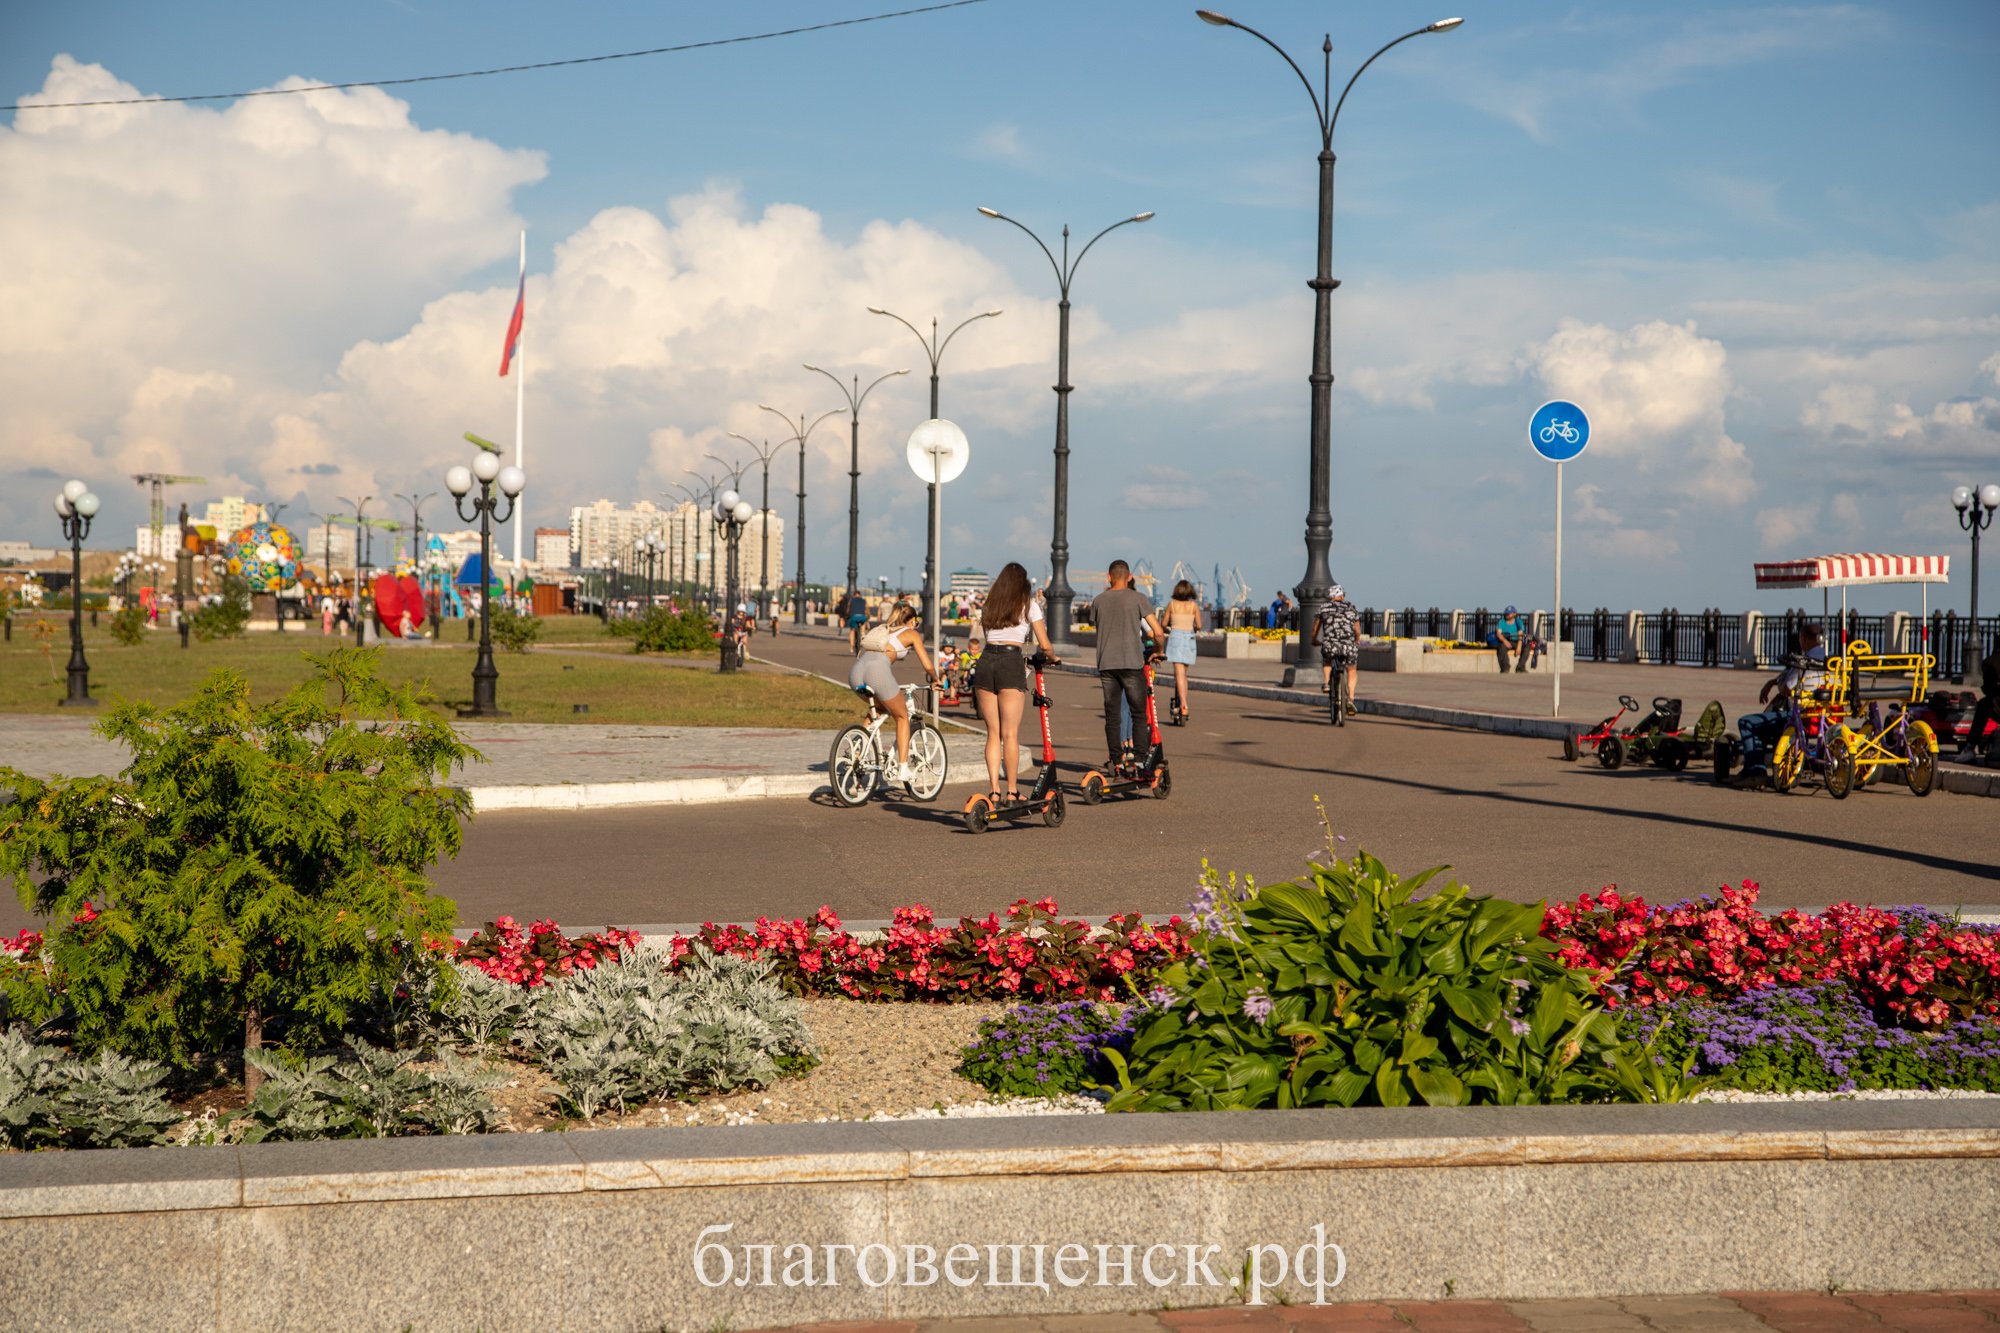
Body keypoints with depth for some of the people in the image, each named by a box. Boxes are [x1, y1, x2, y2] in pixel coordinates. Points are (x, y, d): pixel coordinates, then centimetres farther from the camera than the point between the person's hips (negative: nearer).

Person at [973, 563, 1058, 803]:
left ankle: (994, 790, 2)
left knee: (993, 733, 8)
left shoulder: (989, 606, 19)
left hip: (985, 663, 4)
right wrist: (1053, 658, 25)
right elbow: (1044, 645, 3)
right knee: (1010, 733, -2)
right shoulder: (1029, 605, 7)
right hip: (1010, 665, -4)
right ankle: (1012, 792, -1)